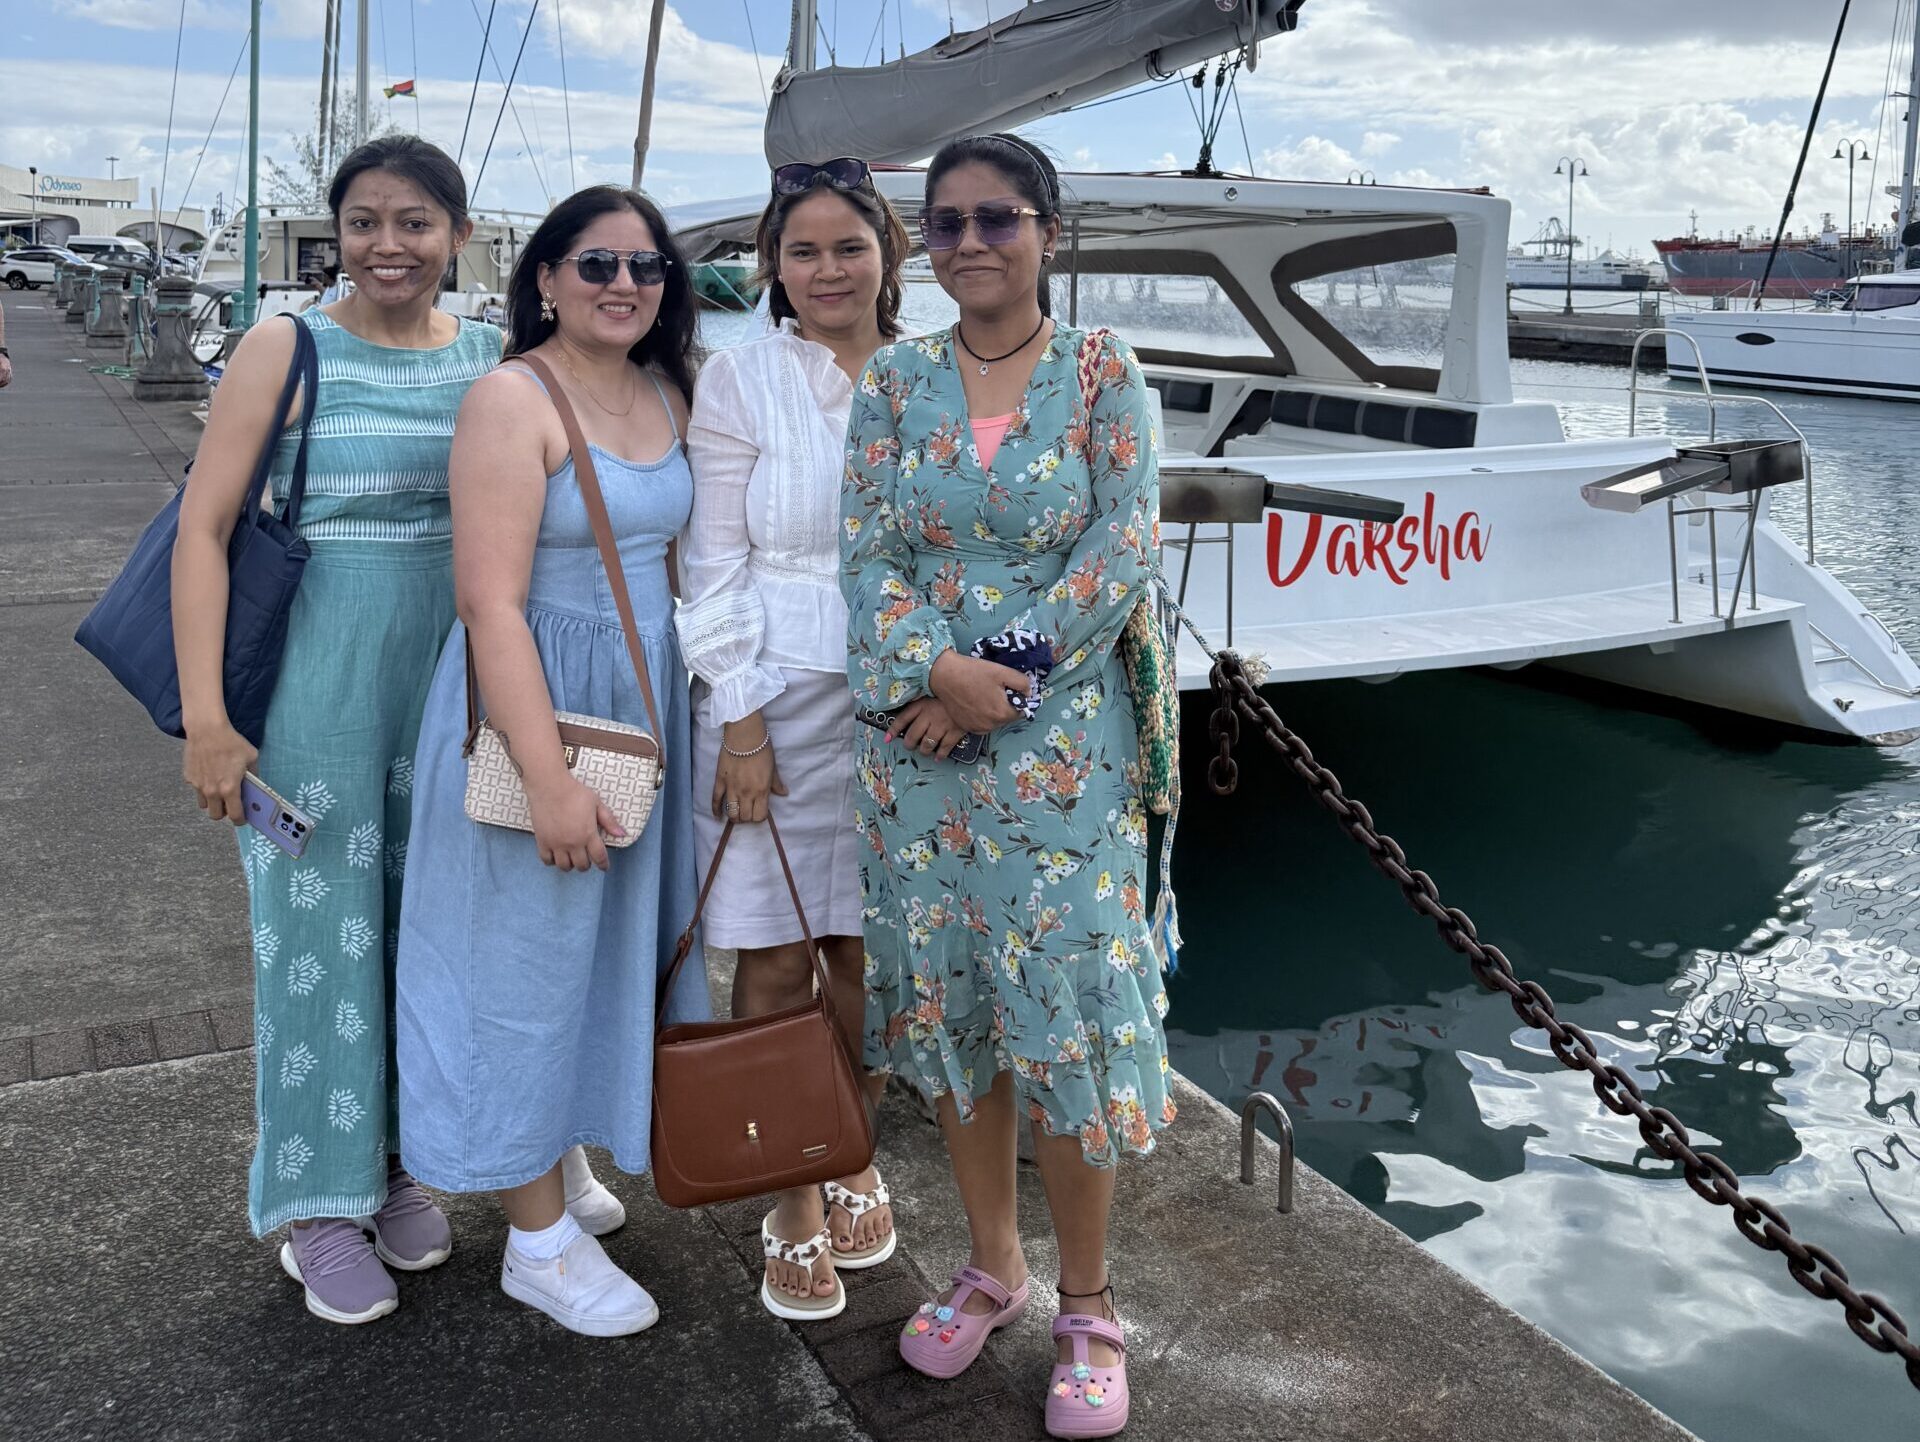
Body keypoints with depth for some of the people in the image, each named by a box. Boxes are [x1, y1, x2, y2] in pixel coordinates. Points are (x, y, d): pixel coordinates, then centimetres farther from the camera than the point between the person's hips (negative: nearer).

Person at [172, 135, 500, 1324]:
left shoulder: (493, 359, 4)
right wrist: (205, 715, -15)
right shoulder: (289, 350, -6)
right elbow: (204, 526, -9)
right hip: (317, 681, -3)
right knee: (320, 928, 5)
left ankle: (399, 1162, 32)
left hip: (453, 682, 4)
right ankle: (322, 1202, 21)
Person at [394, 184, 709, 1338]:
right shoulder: (514, 400, -15)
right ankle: (538, 1242, 19)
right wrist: (550, 777, -25)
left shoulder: (668, 396, 8)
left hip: (644, 700, 8)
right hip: (535, 705, -8)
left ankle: (553, 1167, 40)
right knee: (528, 956, 4)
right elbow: (492, 602, -21)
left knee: (609, 943, 19)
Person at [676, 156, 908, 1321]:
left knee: (867, 958, 11)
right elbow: (714, 567, -4)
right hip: (775, 700, -2)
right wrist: (740, 720, -9)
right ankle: (792, 1211, 19)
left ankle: (853, 1167, 33)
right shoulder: (741, 380, -2)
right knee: (775, 969, 3)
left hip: (896, 702, 2)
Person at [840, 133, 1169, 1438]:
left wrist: (1000, 680, -15)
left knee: (1066, 1008, -1)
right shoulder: (895, 382, 7)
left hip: (1060, 739, -3)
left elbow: (1121, 553, -9)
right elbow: (866, 554, -1)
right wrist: (935, 669, -18)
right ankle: (994, 1263, 31)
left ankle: (1087, 1303, 18)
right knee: (946, 1001, 11)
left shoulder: (1104, 374, -1)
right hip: (916, 734, 3)